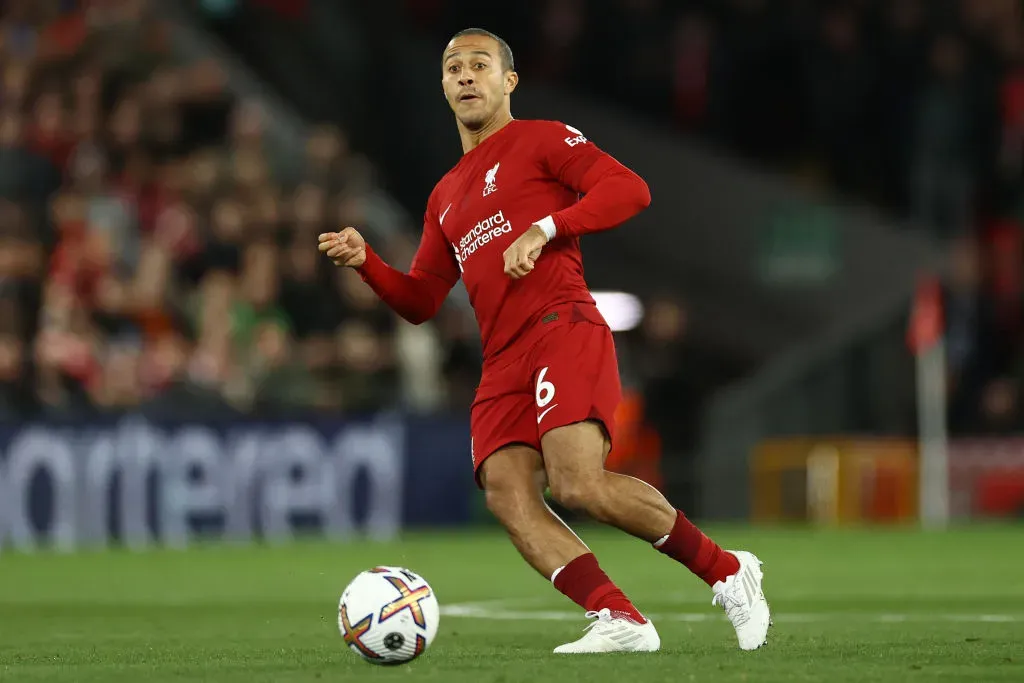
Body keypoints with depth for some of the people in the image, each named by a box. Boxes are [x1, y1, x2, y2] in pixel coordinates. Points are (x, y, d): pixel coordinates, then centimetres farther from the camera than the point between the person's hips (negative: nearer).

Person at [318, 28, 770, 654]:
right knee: (506, 493, -19)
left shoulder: (541, 139, 8)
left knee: (577, 484, -26)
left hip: (563, 328, -7)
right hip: (503, 363, 7)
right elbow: (420, 301, 29)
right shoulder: (446, 197, 29)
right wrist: (365, 261, 11)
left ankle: (726, 570, -9)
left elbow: (630, 189, -5)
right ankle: (620, 620, -23)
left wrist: (546, 229, -15)